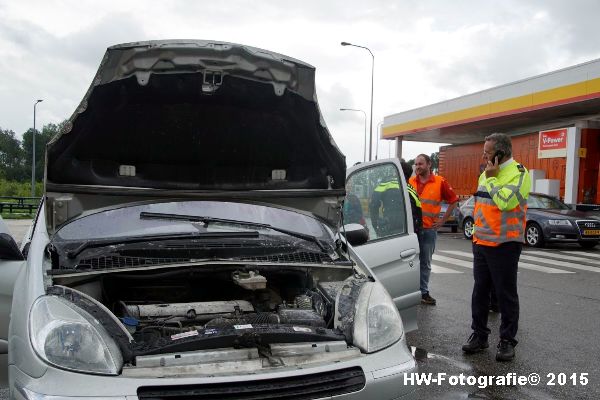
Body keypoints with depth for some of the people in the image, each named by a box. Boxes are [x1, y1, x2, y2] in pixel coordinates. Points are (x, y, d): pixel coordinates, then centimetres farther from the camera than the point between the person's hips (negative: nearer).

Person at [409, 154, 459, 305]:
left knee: (425, 263, 10)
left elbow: (453, 201, 6)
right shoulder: (410, 182, 3)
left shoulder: (440, 182, -1)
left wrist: (443, 220, 1)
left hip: (429, 229, 0)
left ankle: (424, 292, 20)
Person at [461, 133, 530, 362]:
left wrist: (491, 178, -13)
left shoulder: (519, 173, -10)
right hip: (481, 243, 8)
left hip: (505, 244, -7)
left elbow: (505, 201, -24)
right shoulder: (486, 174, 15)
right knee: (480, 291, 12)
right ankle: (479, 335, 22)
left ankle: (507, 341, 14)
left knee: (506, 294, 2)